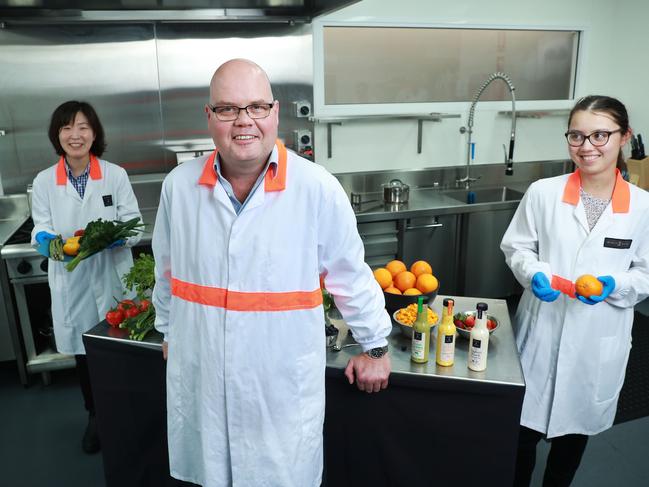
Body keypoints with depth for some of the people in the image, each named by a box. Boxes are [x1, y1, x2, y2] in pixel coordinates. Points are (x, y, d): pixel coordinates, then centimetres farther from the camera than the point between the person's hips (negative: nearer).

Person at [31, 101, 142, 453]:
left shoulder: (115, 175, -4)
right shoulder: (43, 182, 0)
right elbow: (42, 229, 3)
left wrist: (115, 236, -24)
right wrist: (46, 240, -20)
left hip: (112, 277, -1)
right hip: (71, 282, 2)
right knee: (83, 353, 15)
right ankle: (95, 416, 39)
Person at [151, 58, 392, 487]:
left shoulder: (318, 189, -16)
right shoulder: (179, 185, -5)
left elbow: (350, 274, -5)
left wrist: (375, 346, 4)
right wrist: (169, 331, 21)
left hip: (285, 388, -3)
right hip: (200, 381, 3)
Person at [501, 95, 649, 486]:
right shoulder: (543, 193, -8)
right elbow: (517, 247, 1)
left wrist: (613, 285, -18)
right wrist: (535, 274, -18)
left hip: (600, 341, 1)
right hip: (543, 330, -1)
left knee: (576, 431, 20)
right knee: (526, 427, 11)